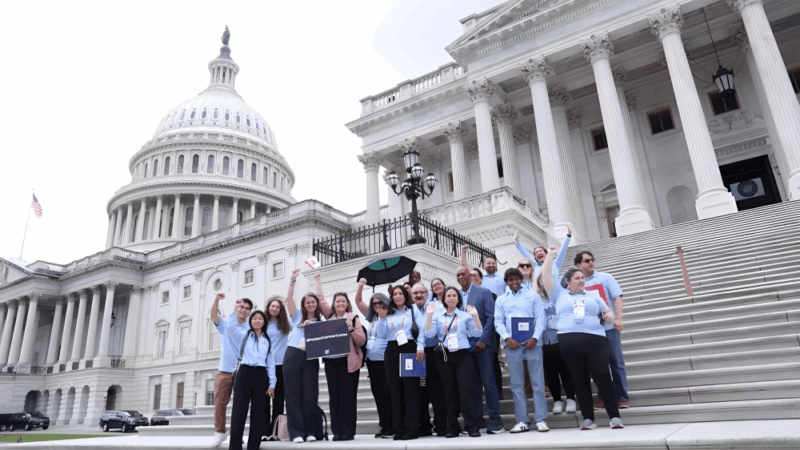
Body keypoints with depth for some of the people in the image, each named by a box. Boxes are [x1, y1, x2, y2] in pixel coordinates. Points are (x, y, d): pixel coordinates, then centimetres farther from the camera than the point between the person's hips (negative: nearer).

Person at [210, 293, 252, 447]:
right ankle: (219, 432, 19)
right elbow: (214, 316, -13)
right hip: (225, 370, 0)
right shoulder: (226, 324, 5)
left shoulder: (251, 329, 5)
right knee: (220, 402, 3)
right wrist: (217, 299, -29)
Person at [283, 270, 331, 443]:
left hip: (311, 358, 1)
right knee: (293, 394, -2)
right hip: (293, 355, 0)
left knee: (310, 395, 0)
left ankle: (309, 431, 8)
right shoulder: (298, 316, 12)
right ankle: (296, 432, 1)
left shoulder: (320, 320, 16)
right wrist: (293, 280, -4)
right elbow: (289, 299, 5)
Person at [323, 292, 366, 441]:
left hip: (348, 361, -4)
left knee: (347, 396, -4)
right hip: (331, 362, 4)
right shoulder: (329, 320, 14)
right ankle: (337, 431, 12)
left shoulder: (353, 318, 3)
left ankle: (348, 431, 4)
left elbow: (362, 340, -4)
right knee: (334, 396, 5)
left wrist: (351, 328, -17)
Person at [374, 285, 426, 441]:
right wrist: (382, 318, -2)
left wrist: (420, 347, -16)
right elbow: (381, 335, 8)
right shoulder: (388, 314, 16)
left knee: (411, 388, -4)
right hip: (392, 352, 3)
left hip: (409, 349, -3)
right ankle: (399, 429, 11)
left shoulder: (413, 311, 8)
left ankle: (412, 429, -1)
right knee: (395, 390, 4)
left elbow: (423, 328, -4)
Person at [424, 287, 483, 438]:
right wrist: (429, 315, -11)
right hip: (444, 358, 1)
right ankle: (452, 427, 15)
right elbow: (429, 334, -3)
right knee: (449, 393, 6)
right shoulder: (437, 315, 9)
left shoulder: (465, 315, 9)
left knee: (466, 391, -9)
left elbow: (477, 333, 1)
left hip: (462, 356, -1)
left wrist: (475, 316, -11)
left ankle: (472, 427, -3)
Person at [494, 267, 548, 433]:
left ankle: (541, 420, 6)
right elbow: (498, 321, 7)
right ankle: (522, 421, 9)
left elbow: (540, 318, 3)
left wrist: (535, 338, -10)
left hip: (532, 343, -1)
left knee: (538, 382, 0)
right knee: (516, 384, 3)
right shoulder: (501, 300, 15)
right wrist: (507, 338, -10)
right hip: (512, 345, 1)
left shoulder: (532, 296, 10)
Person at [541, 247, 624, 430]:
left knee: (603, 377, -7)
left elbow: (608, 313, 28)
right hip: (569, 341, -1)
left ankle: (614, 416, 0)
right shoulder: (559, 293, 16)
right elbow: (546, 278, 7)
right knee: (580, 380, 2)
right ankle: (588, 418, 7)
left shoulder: (593, 296, 25)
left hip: (595, 339, 1)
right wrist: (550, 255, 9)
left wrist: (609, 316, 3)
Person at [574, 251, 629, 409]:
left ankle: (621, 397, 12)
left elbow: (617, 297, 0)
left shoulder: (605, 277, 5)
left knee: (617, 363, 4)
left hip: (609, 326, -1)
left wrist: (618, 318, -11)